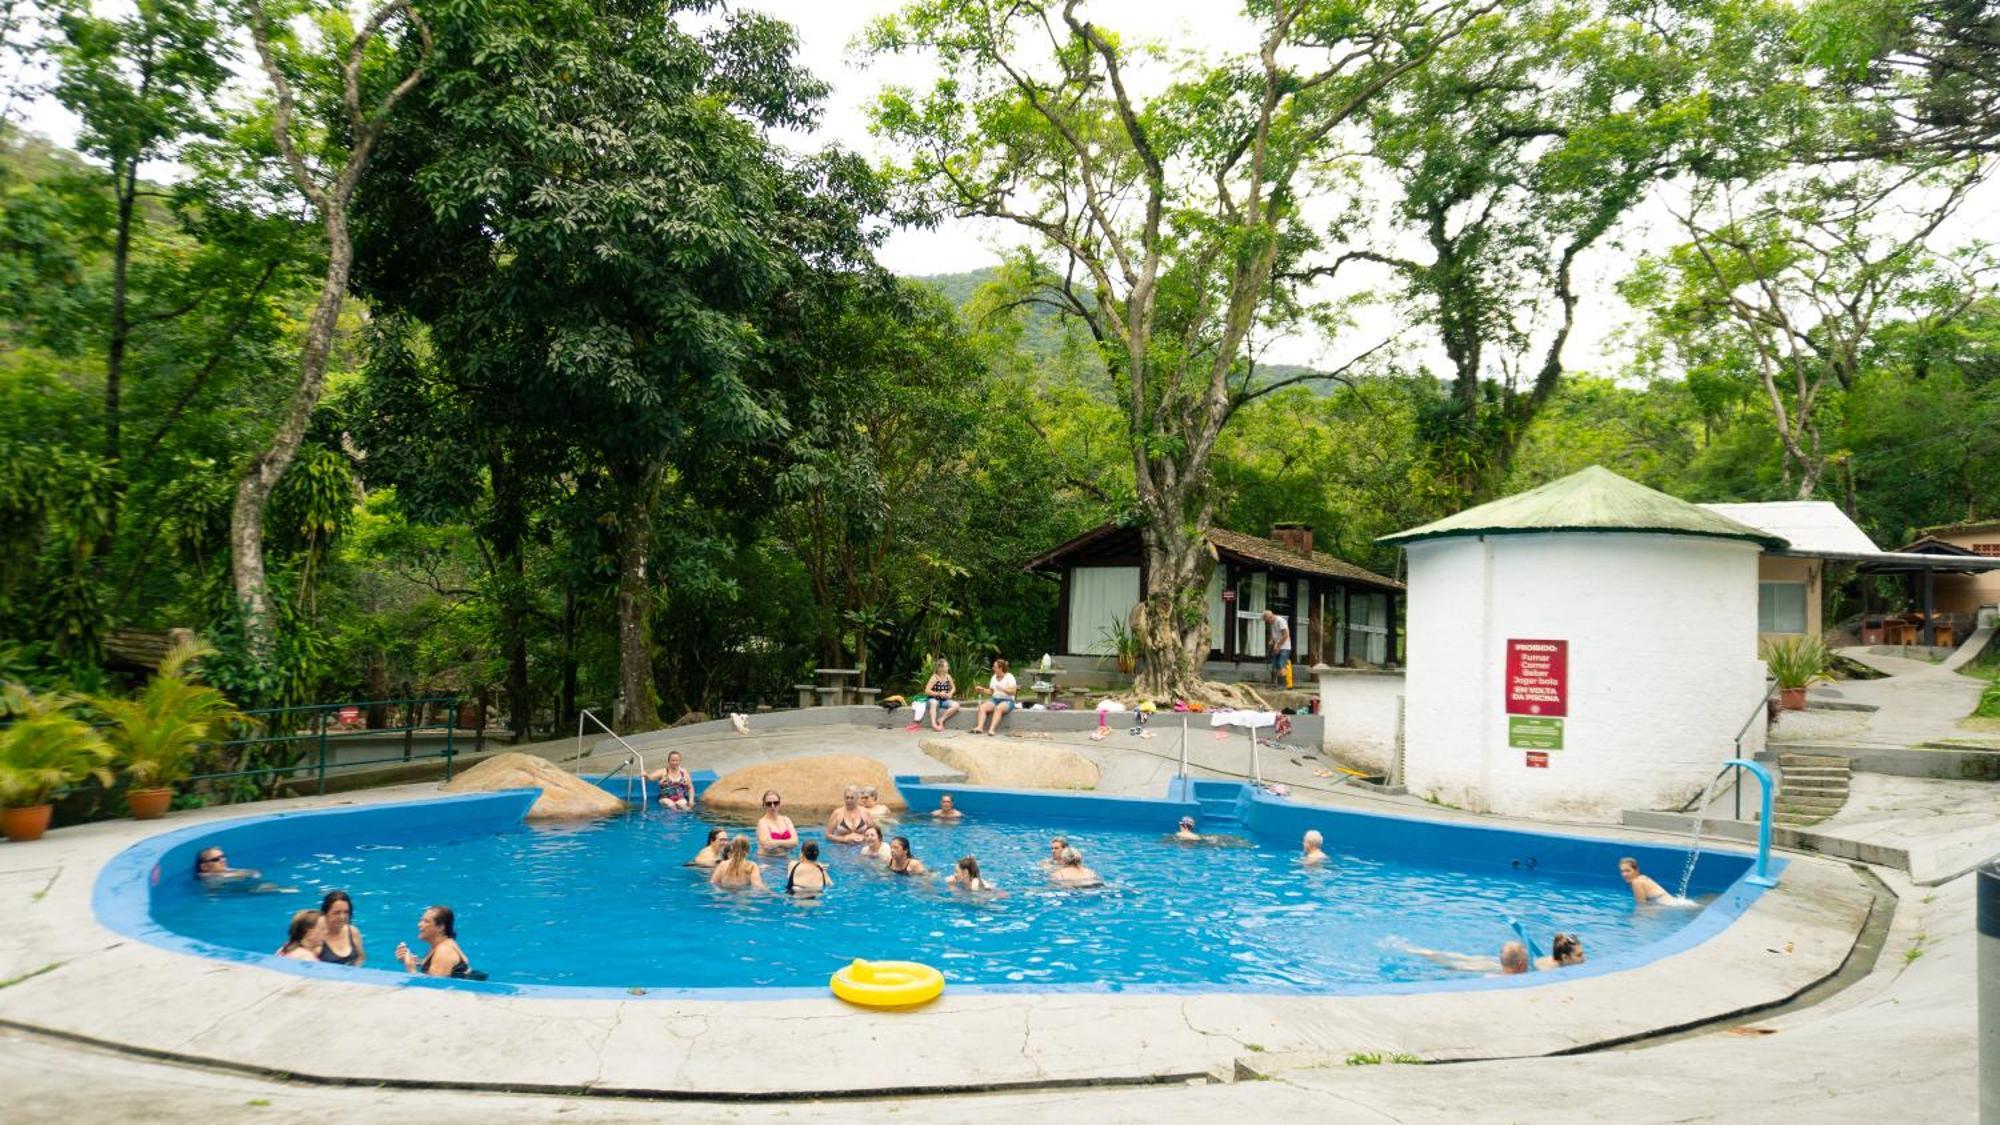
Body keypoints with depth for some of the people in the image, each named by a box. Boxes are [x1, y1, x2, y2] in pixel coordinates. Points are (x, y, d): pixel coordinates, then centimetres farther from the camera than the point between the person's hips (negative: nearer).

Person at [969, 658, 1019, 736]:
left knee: (998, 708, -39)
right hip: (994, 699, 6)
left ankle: (992, 729, -51)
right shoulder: (994, 677, 16)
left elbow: (1013, 691, -12)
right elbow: (990, 692, 17)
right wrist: (982, 690, 1)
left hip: (1007, 701, -6)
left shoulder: (1009, 677, -3)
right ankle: (979, 727, -39)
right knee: (982, 707, -23)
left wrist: (1002, 689, -24)